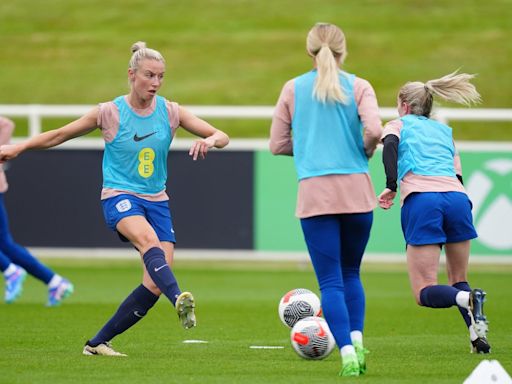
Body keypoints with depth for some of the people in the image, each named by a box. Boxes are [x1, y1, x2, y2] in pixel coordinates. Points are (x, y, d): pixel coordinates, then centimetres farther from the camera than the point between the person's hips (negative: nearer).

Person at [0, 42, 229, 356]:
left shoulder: (170, 112, 4)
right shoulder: (110, 113, -4)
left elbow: (222, 137, 4)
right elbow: (60, 135, 9)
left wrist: (210, 140, -19)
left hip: (157, 201, 4)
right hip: (119, 197, -4)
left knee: (155, 286, -10)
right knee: (150, 241, -37)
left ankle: (98, 342, 4)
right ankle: (179, 301, -63)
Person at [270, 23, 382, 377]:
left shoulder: (293, 88, 7)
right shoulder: (359, 87, 4)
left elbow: (277, 144, 9)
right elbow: (373, 129, -12)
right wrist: (364, 151, 8)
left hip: (315, 193, -1)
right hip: (357, 191, 1)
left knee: (331, 281, -1)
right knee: (351, 274, 19)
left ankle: (347, 352, -15)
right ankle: (356, 340, 3)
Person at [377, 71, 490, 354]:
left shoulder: (398, 125, 19)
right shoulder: (444, 131, 31)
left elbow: (390, 146, -4)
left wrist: (391, 187, -10)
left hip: (420, 201, -4)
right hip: (458, 197, 4)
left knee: (425, 293, -4)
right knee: (457, 280, 18)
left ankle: (468, 299, -35)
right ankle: (478, 336, -7)